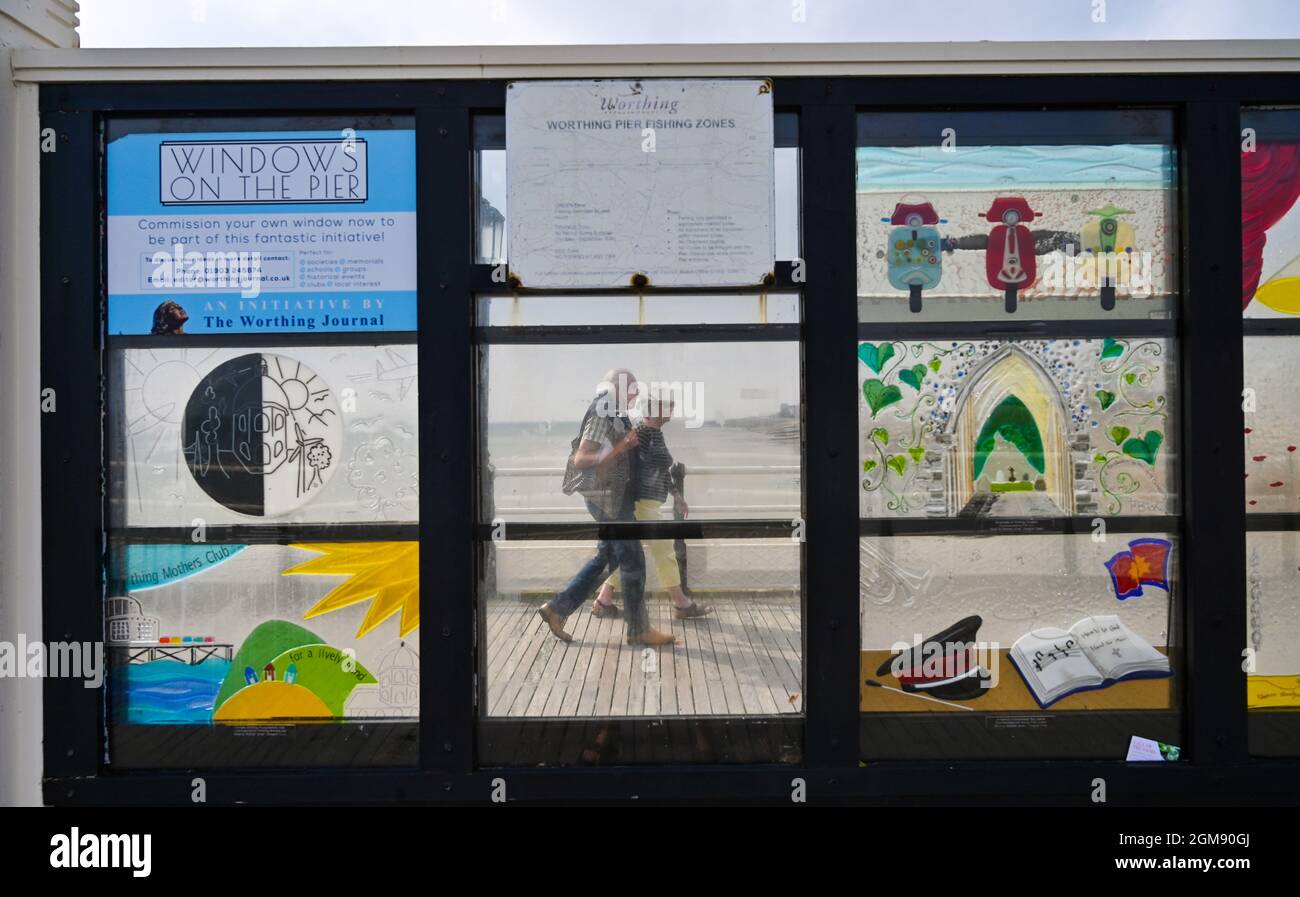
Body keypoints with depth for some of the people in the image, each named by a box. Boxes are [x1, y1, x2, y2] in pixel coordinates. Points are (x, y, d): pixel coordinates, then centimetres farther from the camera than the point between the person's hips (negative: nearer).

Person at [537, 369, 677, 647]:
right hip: (607, 497, -10)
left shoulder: (613, 416, 14)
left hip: (615, 496, 10)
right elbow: (580, 459, -20)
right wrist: (620, 448, -25)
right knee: (632, 561, -4)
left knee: (606, 558, 15)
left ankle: (557, 608, 18)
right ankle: (639, 630, 4)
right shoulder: (602, 416, -14)